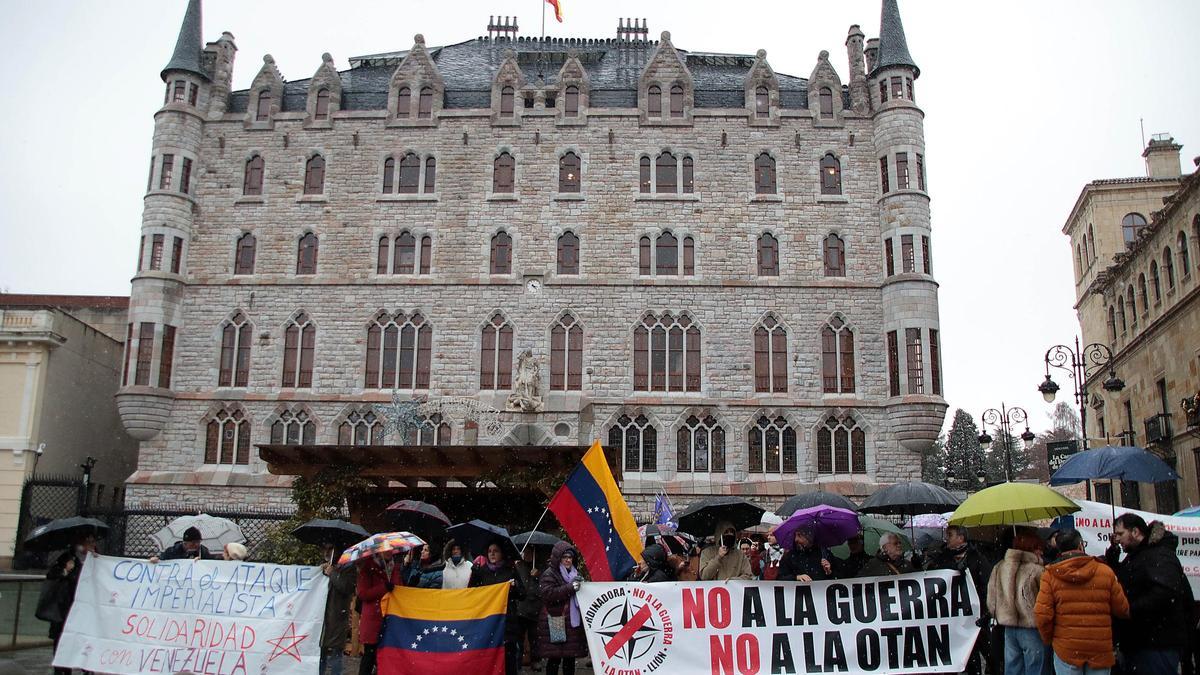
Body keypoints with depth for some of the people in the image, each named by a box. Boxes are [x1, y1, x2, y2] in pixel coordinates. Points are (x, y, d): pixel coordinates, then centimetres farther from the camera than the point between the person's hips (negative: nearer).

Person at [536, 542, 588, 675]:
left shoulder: (575, 573, 16)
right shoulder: (549, 574, -3)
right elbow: (548, 594, -18)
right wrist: (570, 587, -22)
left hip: (573, 622, 6)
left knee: (570, 657, 7)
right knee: (555, 659, -4)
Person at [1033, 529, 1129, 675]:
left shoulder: (1051, 574, -7)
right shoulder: (1105, 571, -4)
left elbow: (1042, 614, -10)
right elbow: (1122, 609, 1)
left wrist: (1048, 639, 7)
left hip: (1066, 648, -1)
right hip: (1101, 649, 1)